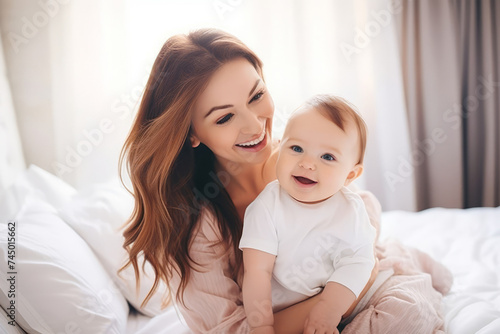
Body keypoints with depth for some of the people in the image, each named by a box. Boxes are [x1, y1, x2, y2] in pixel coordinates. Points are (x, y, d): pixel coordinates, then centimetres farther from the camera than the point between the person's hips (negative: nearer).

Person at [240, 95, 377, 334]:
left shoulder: (351, 210, -10)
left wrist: (330, 309, -29)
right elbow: (257, 270, -20)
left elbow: (357, 263, -16)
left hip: (338, 305, 3)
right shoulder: (268, 206, -17)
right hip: (277, 311, -2)